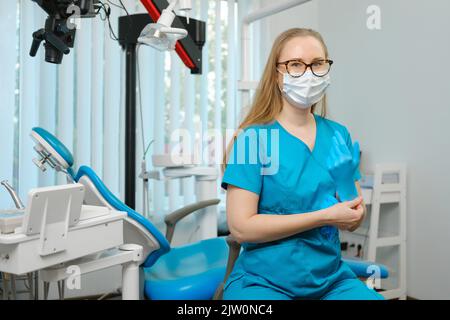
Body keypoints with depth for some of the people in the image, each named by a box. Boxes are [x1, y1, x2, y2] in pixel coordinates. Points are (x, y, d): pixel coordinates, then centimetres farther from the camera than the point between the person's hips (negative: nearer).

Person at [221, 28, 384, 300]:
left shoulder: (339, 135, 4)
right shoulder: (252, 137, -10)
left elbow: (354, 220, 8)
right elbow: (241, 227, -15)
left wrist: (351, 207, -15)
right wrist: (324, 217, -17)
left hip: (332, 278, 4)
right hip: (263, 280, -4)